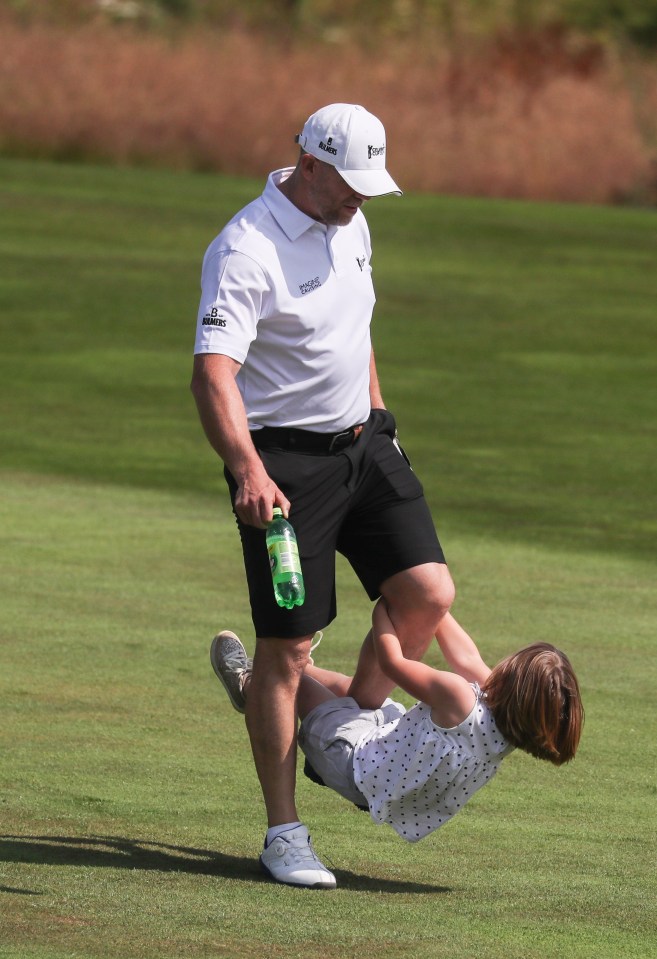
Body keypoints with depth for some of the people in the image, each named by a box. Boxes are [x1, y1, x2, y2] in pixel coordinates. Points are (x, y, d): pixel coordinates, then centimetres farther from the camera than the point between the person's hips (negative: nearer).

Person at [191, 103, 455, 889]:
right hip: (284, 461, -7)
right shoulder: (246, 251, -20)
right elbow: (214, 370, -31)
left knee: (428, 594, -4)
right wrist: (248, 470, -44)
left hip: (362, 442, 7)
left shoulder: (350, 225, 7)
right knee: (287, 644, -6)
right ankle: (283, 831, 2)